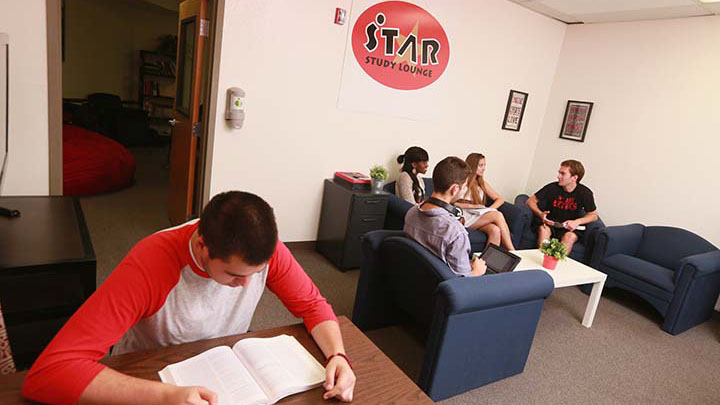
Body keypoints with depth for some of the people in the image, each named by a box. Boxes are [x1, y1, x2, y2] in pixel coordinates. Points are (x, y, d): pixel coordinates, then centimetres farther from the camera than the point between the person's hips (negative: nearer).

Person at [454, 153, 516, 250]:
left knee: (495, 230, -31)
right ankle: (513, 253, -27)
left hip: (480, 217, 6)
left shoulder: (482, 183, 23)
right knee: (498, 215, -28)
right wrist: (471, 205, -13)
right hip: (465, 218, -5)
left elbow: (499, 199, 19)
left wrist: (490, 209, -2)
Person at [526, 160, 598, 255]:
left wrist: (577, 222, -16)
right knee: (543, 230, -33)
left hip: (569, 227, 0)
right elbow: (530, 201, -3)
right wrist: (540, 214, -22)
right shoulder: (552, 187, -10)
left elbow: (593, 215, 3)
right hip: (550, 223, 0)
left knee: (569, 236, -33)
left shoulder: (585, 193, -8)